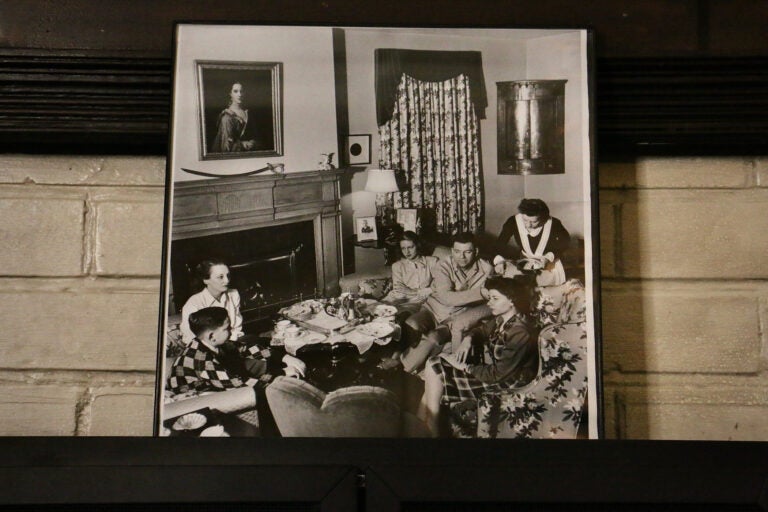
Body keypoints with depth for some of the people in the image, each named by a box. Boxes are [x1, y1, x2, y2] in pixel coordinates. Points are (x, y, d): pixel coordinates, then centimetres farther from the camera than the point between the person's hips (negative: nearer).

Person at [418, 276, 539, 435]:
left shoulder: (520, 334, -29)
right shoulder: (502, 319, -3)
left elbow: (496, 374, -26)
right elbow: (481, 330, 18)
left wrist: (463, 366, -17)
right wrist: (467, 340, -5)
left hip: (502, 382, -9)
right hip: (488, 367, 9)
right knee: (433, 365, 3)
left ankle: (430, 431, 6)